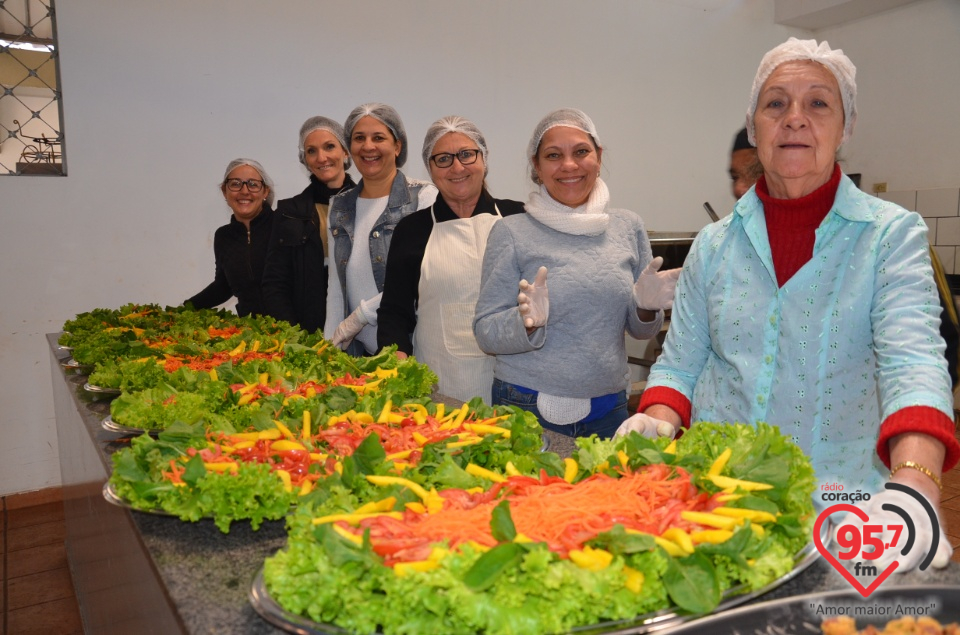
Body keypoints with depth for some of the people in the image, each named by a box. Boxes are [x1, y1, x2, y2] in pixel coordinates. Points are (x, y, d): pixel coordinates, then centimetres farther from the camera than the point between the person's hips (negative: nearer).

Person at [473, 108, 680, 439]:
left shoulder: (628, 226, 4)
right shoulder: (511, 232, -6)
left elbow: (641, 330, 10)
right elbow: (486, 333, -7)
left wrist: (646, 307, -11)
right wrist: (528, 321, -25)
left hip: (609, 408, 3)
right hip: (528, 408, -3)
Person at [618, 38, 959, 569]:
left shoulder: (892, 235, -2)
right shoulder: (714, 245, 6)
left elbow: (912, 361, -17)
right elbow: (679, 365, 8)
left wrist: (914, 484, -33)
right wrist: (657, 422, -13)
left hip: (844, 508, -2)